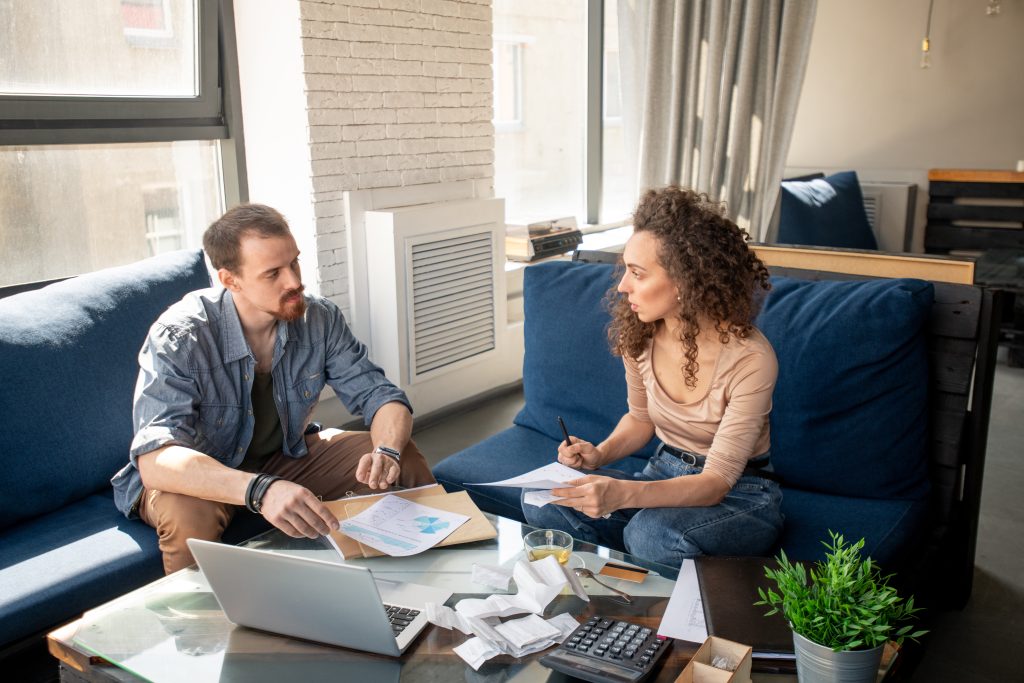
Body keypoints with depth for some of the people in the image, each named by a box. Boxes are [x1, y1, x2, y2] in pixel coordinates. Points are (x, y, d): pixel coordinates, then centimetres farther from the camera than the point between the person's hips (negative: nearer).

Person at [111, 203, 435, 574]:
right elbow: (155, 460, -39)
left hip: (286, 456, 4)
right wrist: (259, 490, -56)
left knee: (405, 460, -12)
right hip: (202, 477, -4)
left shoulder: (320, 319, -15)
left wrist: (387, 452, -35)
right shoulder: (179, 337, -28)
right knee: (189, 515, -38)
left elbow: (383, 397, -10)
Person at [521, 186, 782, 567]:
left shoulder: (750, 359, -25)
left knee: (652, 535, -37)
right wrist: (600, 454, -11)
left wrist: (623, 493, -42)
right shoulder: (639, 334, -8)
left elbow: (717, 481, -25)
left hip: (739, 493, -5)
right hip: (665, 475, 5)